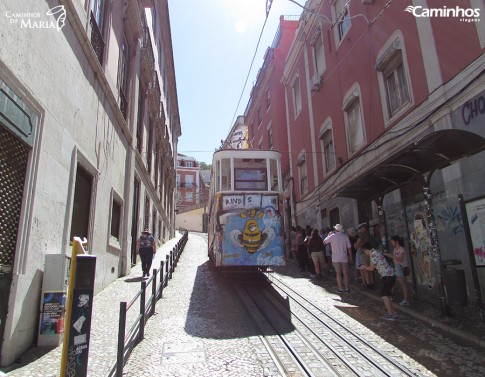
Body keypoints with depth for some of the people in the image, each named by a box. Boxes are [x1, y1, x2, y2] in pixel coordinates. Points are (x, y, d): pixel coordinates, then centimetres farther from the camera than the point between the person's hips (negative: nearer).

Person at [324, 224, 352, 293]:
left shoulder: (332, 236, -8)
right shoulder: (345, 236, -4)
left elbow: (324, 242, 3)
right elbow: (349, 247, -1)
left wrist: (329, 235, 15)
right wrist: (350, 257, 8)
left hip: (336, 258, -1)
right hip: (344, 258, 1)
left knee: (338, 273, 7)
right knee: (345, 273, 8)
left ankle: (340, 289, 10)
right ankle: (346, 288, 10)